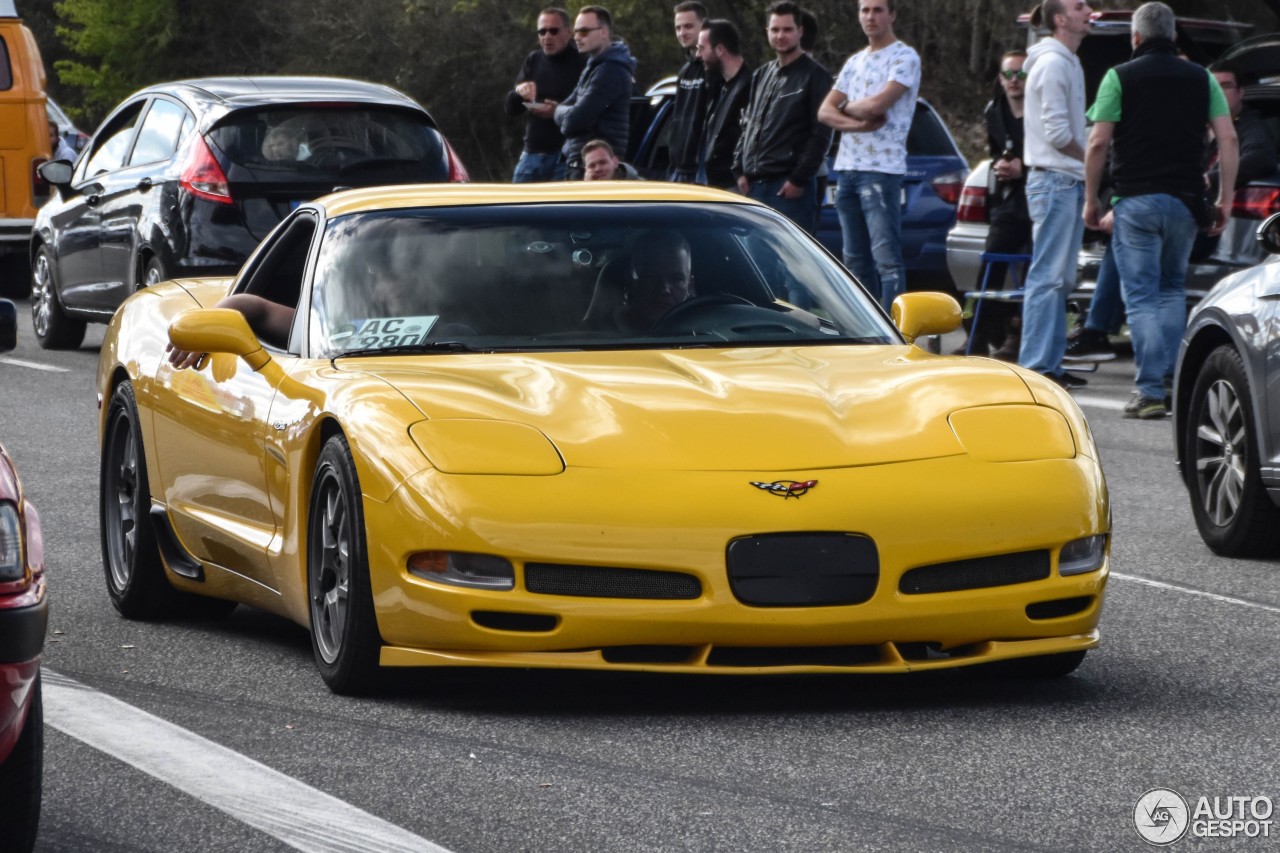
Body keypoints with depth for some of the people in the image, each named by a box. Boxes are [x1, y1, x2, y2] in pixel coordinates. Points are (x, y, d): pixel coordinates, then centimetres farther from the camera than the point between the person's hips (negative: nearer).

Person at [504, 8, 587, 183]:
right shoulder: (533, 61, 12)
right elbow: (509, 108, 12)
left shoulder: (581, 63, -5)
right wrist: (518, 92, -11)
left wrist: (559, 111, -24)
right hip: (533, 153, 6)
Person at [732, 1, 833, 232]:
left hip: (790, 186, -7)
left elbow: (821, 134, -9)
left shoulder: (814, 76, -3)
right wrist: (740, 170, 11)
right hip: (754, 184, 7)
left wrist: (799, 179, -14)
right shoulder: (762, 75, 19)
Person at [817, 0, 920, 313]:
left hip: (882, 170, -8)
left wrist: (848, 107, 3)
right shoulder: (855, 62, 19)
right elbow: (825, 112, 11)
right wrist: (858, 123, -7)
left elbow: (877, 104, -17)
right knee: (856, 258, 10)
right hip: (846, 168, 8)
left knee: (886, 257, -12)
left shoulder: (904, 58, -4)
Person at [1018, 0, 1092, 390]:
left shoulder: (1069, 63, 18)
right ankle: (1035, 366, -10)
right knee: (1048, 276, -10)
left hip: (1070, 181, 10)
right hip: (1054, 181, -10)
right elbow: (1057, 132, -17)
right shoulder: (1052, 63, -13)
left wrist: (1088, 167, 10)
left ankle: (1050, 363, 16)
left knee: (1060, 280, 12)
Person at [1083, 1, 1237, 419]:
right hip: (1186, 200, 3)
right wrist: (1224, 200, 7)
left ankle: (1151, 391, -10)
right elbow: (1228, 140, 2)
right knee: (1172, 289, 22)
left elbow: (1099, 141, -7)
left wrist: (1091, 199, 2)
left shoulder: (1120, 77, -1)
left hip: (1136, 199, -3)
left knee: (1141, 296, -1)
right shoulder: (1201, 78, 9)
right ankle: (1171, 375, 16)